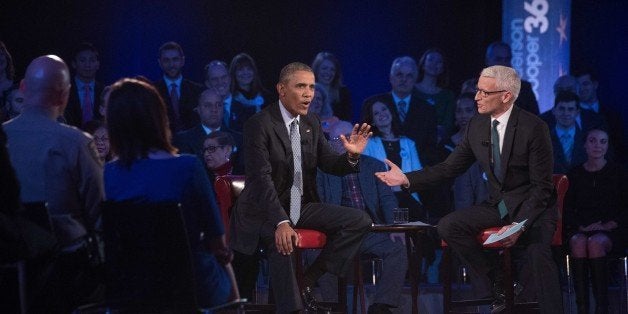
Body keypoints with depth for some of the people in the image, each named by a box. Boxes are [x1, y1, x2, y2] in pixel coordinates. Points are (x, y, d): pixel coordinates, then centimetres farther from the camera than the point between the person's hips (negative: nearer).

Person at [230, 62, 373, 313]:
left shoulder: (311, 124, 7)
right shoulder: (259, 124, -15)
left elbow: (329, 165, 9)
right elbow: (262, 178, -23)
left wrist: (352, 155, -15)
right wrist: (281, 222, -35)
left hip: (301, 207, 7)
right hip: (265, 210, -7)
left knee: (360, 221, -9)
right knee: (283, 240, -39)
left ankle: (307, 282, -8)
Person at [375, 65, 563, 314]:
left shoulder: (533, 127, -16)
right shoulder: (477, 125, 1)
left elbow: (542, 187, -16)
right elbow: (450, 167, 8)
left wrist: (521, 225, -28)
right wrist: (407, 179, -4)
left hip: (533, 207, -6)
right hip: (498, 206, 6)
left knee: (537, 249, -36)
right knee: (447, 227, -14)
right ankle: (499, 284, -5)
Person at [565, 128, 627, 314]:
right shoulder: (575, 174, 12)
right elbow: (568, 209, 12)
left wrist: (612, 224, -9)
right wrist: (582, 226, -5)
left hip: (611, 229, -2)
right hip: (580, 229, 2)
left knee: (596, 242, -36)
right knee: (578, 242, -35)